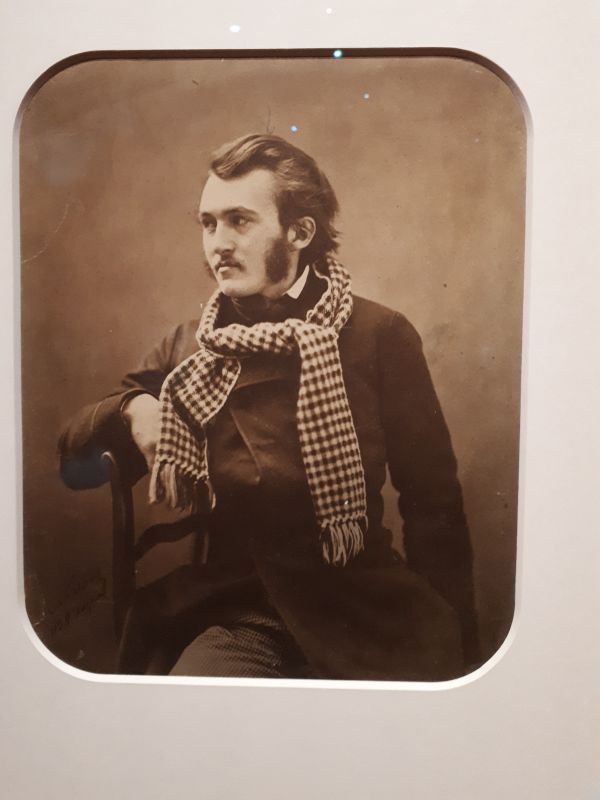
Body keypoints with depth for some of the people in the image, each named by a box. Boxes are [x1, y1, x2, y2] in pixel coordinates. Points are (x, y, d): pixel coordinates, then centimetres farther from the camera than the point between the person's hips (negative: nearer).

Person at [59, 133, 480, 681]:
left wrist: (454, 651, -3)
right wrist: (130, 410, -11)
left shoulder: (380, 335, -6)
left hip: (360, 617, -1)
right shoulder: (187, 349, 5)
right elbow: (76, 462, 10)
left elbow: (434, 504, -3)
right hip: (229, 616, 2)